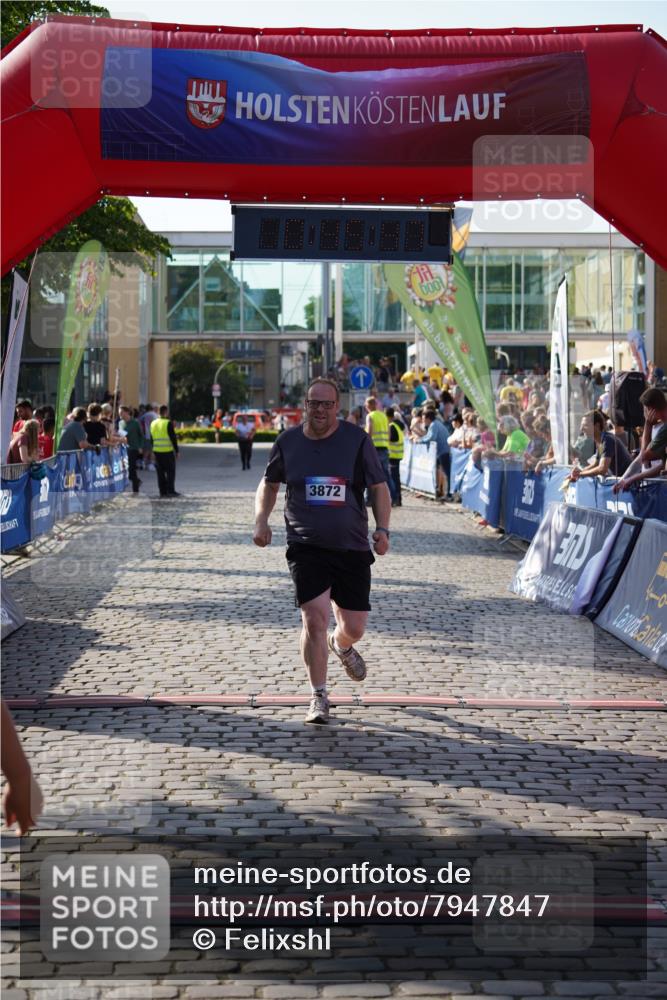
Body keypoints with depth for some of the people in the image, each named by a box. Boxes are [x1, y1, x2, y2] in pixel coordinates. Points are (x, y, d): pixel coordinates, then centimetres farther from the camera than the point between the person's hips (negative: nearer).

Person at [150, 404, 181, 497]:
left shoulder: (153, 423, 9)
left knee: (160, 472, 10)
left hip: (157, 451, 6)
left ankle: (163, 491, 10)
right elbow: (173, 438, -11)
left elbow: (151, 438, 16)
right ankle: (171, 491, -3)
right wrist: (176, 451, -6)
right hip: (168, 451, -6)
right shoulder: (168, 423, -11)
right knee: (170, 471, 1)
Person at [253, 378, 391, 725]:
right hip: (306, 546, 0)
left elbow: (379, 487, 4)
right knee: (314, 618, -14)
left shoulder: (357, 439, -2)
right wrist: (261, 520, 3)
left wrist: (382, 530, -9)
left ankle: (340, 645, 45)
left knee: (354, 627, 4)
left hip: (352, 546, 0)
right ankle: (318, 697, 3)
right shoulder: (288, 442, 2)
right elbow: (269, 482, 18)